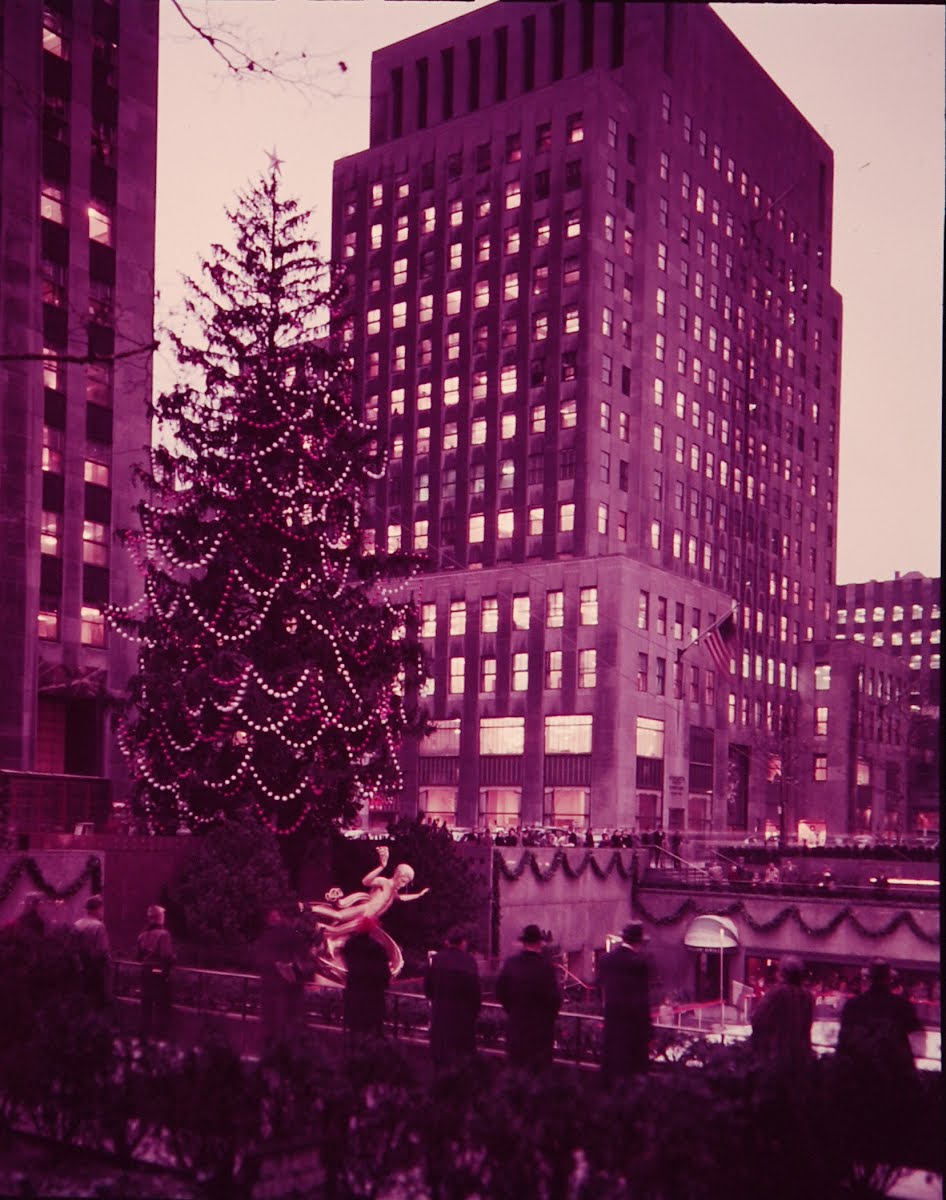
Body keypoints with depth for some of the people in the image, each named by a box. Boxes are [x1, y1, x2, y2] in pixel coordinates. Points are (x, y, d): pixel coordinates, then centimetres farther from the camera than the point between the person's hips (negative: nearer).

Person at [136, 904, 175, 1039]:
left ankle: (145, 1034, 21)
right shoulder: (163, 934, -16)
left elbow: (139, 956, 9)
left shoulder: (142, 935, 5)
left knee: (146, 1004, 14)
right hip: (160, 973, -6)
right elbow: (167, 956, -23)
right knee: (162, 1006, 3)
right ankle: (160, 1035, 5)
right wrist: (173, 959, -3)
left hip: (146, 972, 6)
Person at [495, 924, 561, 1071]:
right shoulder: (545, 966, -16)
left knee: (515, 1066, 13)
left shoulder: (510, 963, -4)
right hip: (541, 1026, -4)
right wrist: (550, 1016, 3)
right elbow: (555, 997, -15)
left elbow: (500, 992, 2)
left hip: (515, 1025, 4)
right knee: (539, 1068, 5)